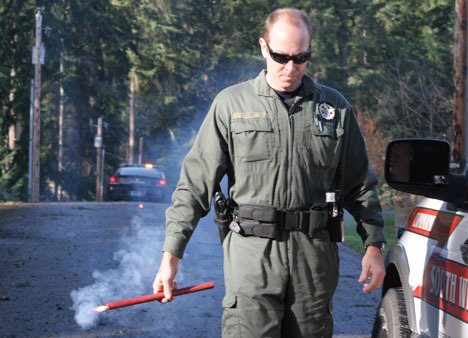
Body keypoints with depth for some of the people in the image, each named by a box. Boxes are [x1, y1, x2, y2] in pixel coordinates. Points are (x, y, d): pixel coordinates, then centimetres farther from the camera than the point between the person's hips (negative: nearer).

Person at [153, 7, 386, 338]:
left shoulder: (335, 108, 10)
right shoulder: (231, 104, 5)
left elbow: (360, 185, 15)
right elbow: (196, 184, 3)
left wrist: (374, 245, 6)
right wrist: (171, 254, -2)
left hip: (315, 256, 2)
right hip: (252, 252, -2)